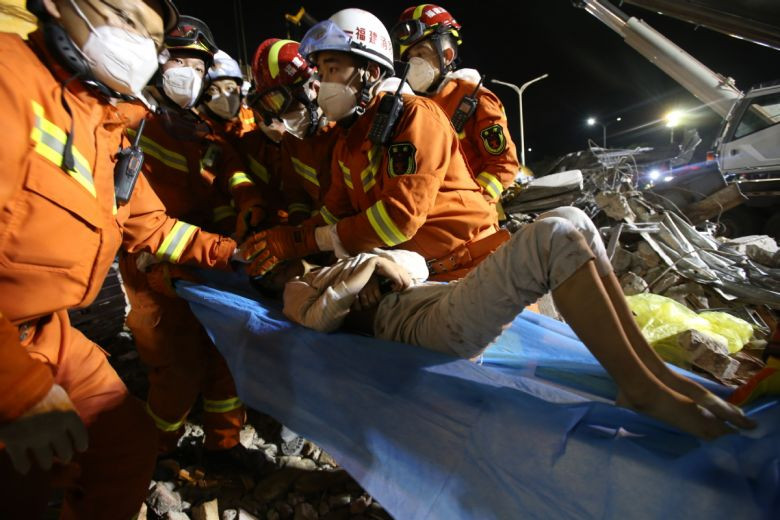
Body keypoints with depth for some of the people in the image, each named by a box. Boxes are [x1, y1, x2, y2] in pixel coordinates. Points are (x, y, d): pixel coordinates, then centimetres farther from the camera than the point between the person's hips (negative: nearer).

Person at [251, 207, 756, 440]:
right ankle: (639, 387, -22)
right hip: (429, 325, -8)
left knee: (571, 221, -7)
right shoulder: (298, 292, 14)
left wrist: (379, 260, 11)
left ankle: (653, 367, -10)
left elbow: (418, 265, 30)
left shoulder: (335, 268, 36)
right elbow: (322, 314, -12)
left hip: (454, 301, 9)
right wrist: (370, 264, 1)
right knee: (554, 236, -26)